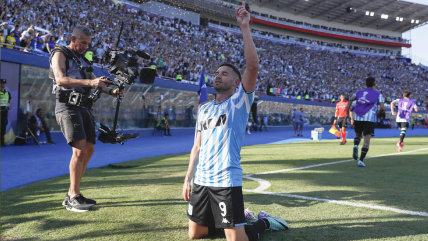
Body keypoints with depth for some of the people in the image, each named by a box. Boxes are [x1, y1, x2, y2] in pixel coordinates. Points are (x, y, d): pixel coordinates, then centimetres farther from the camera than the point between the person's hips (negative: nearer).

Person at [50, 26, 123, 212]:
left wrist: (111, 91, 0)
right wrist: (89, 82, -31)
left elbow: (95, 81, 21)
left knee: (89, 149, 7)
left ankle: (72, 194, 16)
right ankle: (73, 198, -11)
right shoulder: (60, 54, -3)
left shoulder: (82, 58, 21)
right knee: (80, 149, -18)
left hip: (84, 107, 9)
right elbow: (61, 79, -21)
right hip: (68, 107, -8)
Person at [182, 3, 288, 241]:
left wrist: (245, 27, -19)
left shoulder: (239, 101, -4)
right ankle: (237, 219, 34)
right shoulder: (204, 109, 13)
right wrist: (188, 178, 11)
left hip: (226, 181, -6)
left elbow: (253, 66, -19)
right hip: (202, 180, 6)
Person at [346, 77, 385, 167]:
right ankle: (361, 160, -14)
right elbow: (382, 108, -1)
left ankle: (355, 146, -12)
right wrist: (378, 114, 19)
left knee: (358, 135, 22)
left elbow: (350, 100, 1)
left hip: (358, 117, 3)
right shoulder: (378, 94, 11)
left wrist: (347, 113, 1)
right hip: (369, 119, -3)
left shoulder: (359, 92, 18)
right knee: (367, 139, -2)